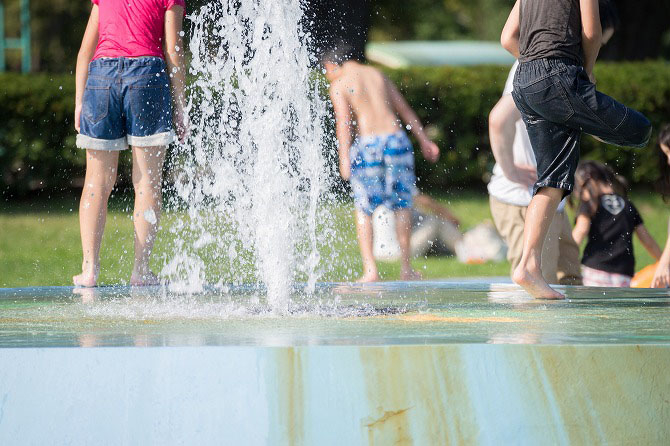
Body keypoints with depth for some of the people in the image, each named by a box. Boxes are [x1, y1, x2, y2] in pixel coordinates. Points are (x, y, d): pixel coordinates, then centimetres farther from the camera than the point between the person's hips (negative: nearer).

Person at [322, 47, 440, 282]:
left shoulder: (339, 85, 3)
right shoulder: (377, 75, 19)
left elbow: (343, 123, -10)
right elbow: (405, 110, 20)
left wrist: (344, 159, -16)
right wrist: (424, 140, 23)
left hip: (368, 143, -4)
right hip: (396, 139, 4)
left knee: (363, 209, 6)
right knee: (402, 203, 14)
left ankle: (370, 269, -3)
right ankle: (405, 267, 16)